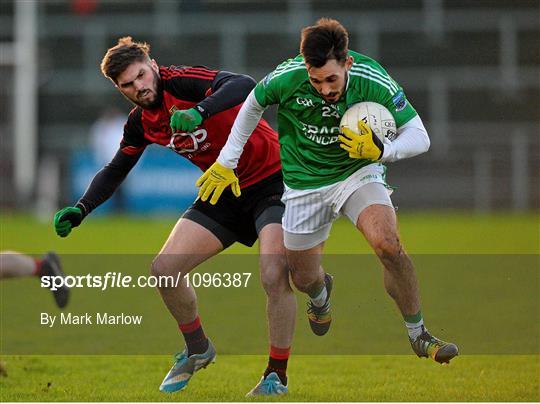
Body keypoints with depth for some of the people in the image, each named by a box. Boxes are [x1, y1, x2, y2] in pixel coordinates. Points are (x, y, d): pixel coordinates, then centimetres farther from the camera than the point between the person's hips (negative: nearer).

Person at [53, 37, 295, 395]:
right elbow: (115, 171, 17)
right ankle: (198, 349, 23)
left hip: (271, 182, -7)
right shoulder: (141, 123, 1)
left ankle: (277, 376, -8)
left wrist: (199, 112, -54)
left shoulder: (183, 81, -22)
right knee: (165, 269, -1)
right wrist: (81, 209, 2)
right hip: (224, 191, 7)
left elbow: (243, 85, -39)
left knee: (275, 276, -24)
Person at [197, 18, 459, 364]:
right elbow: (253, 105, 0)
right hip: (304, 182, 1)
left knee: (388, 243, -27)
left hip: (358, 172, -1)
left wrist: (380, 151, -39)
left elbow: (419, 137, -19)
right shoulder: (287, 79, -24)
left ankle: (418, 333, -9)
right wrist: (226, 162, 7)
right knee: (305, 279, 7)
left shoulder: (373, 81, -26)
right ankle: (321, 295, 49)